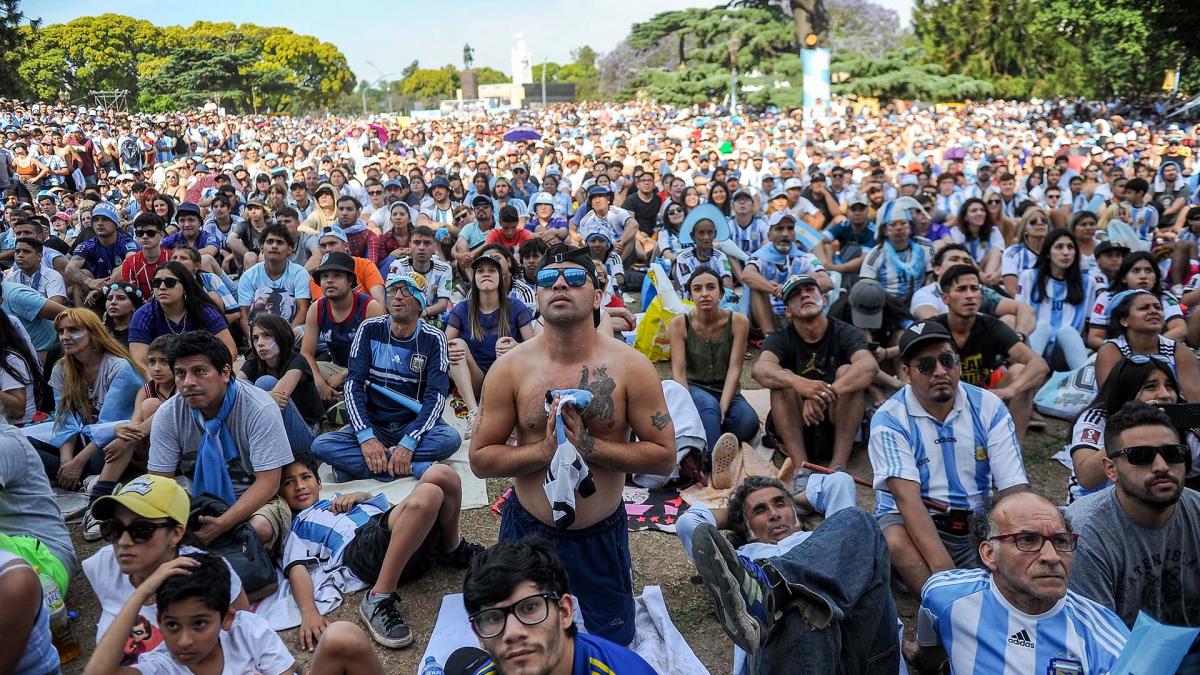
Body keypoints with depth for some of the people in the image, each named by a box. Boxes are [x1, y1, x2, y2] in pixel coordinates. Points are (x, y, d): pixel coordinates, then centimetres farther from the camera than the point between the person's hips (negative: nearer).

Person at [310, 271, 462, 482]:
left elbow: (436, 396, -13)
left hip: (414, 424, -1)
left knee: (450, 438, -32)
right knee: (321, 445, -24)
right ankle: (415, 468, -26)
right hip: (373, 424, 1)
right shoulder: (370, 330, -1)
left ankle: (356, 464, -22)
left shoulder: (433, 339, -5)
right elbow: (353, 384, -8)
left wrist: (408, 443, -27)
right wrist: (366, 437, -22)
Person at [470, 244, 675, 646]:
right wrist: (543, 450, -24)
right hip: (528, 528, 1)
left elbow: (665, 456, -12)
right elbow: (480, 458, -8)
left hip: (602, 534, 0)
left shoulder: (631, 367, -14)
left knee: (614, 641, 16)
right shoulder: (510, 369, -11)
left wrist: (589, 445, -23)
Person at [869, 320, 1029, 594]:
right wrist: (943, 568, -35)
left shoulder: (989, 407, 0)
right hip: (914, 521, -3)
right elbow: (907, 497, -22)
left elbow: (1014, 489, -6)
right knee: (894, 541, -36)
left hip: (977, 521, 3)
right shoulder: (889, 419, -10)